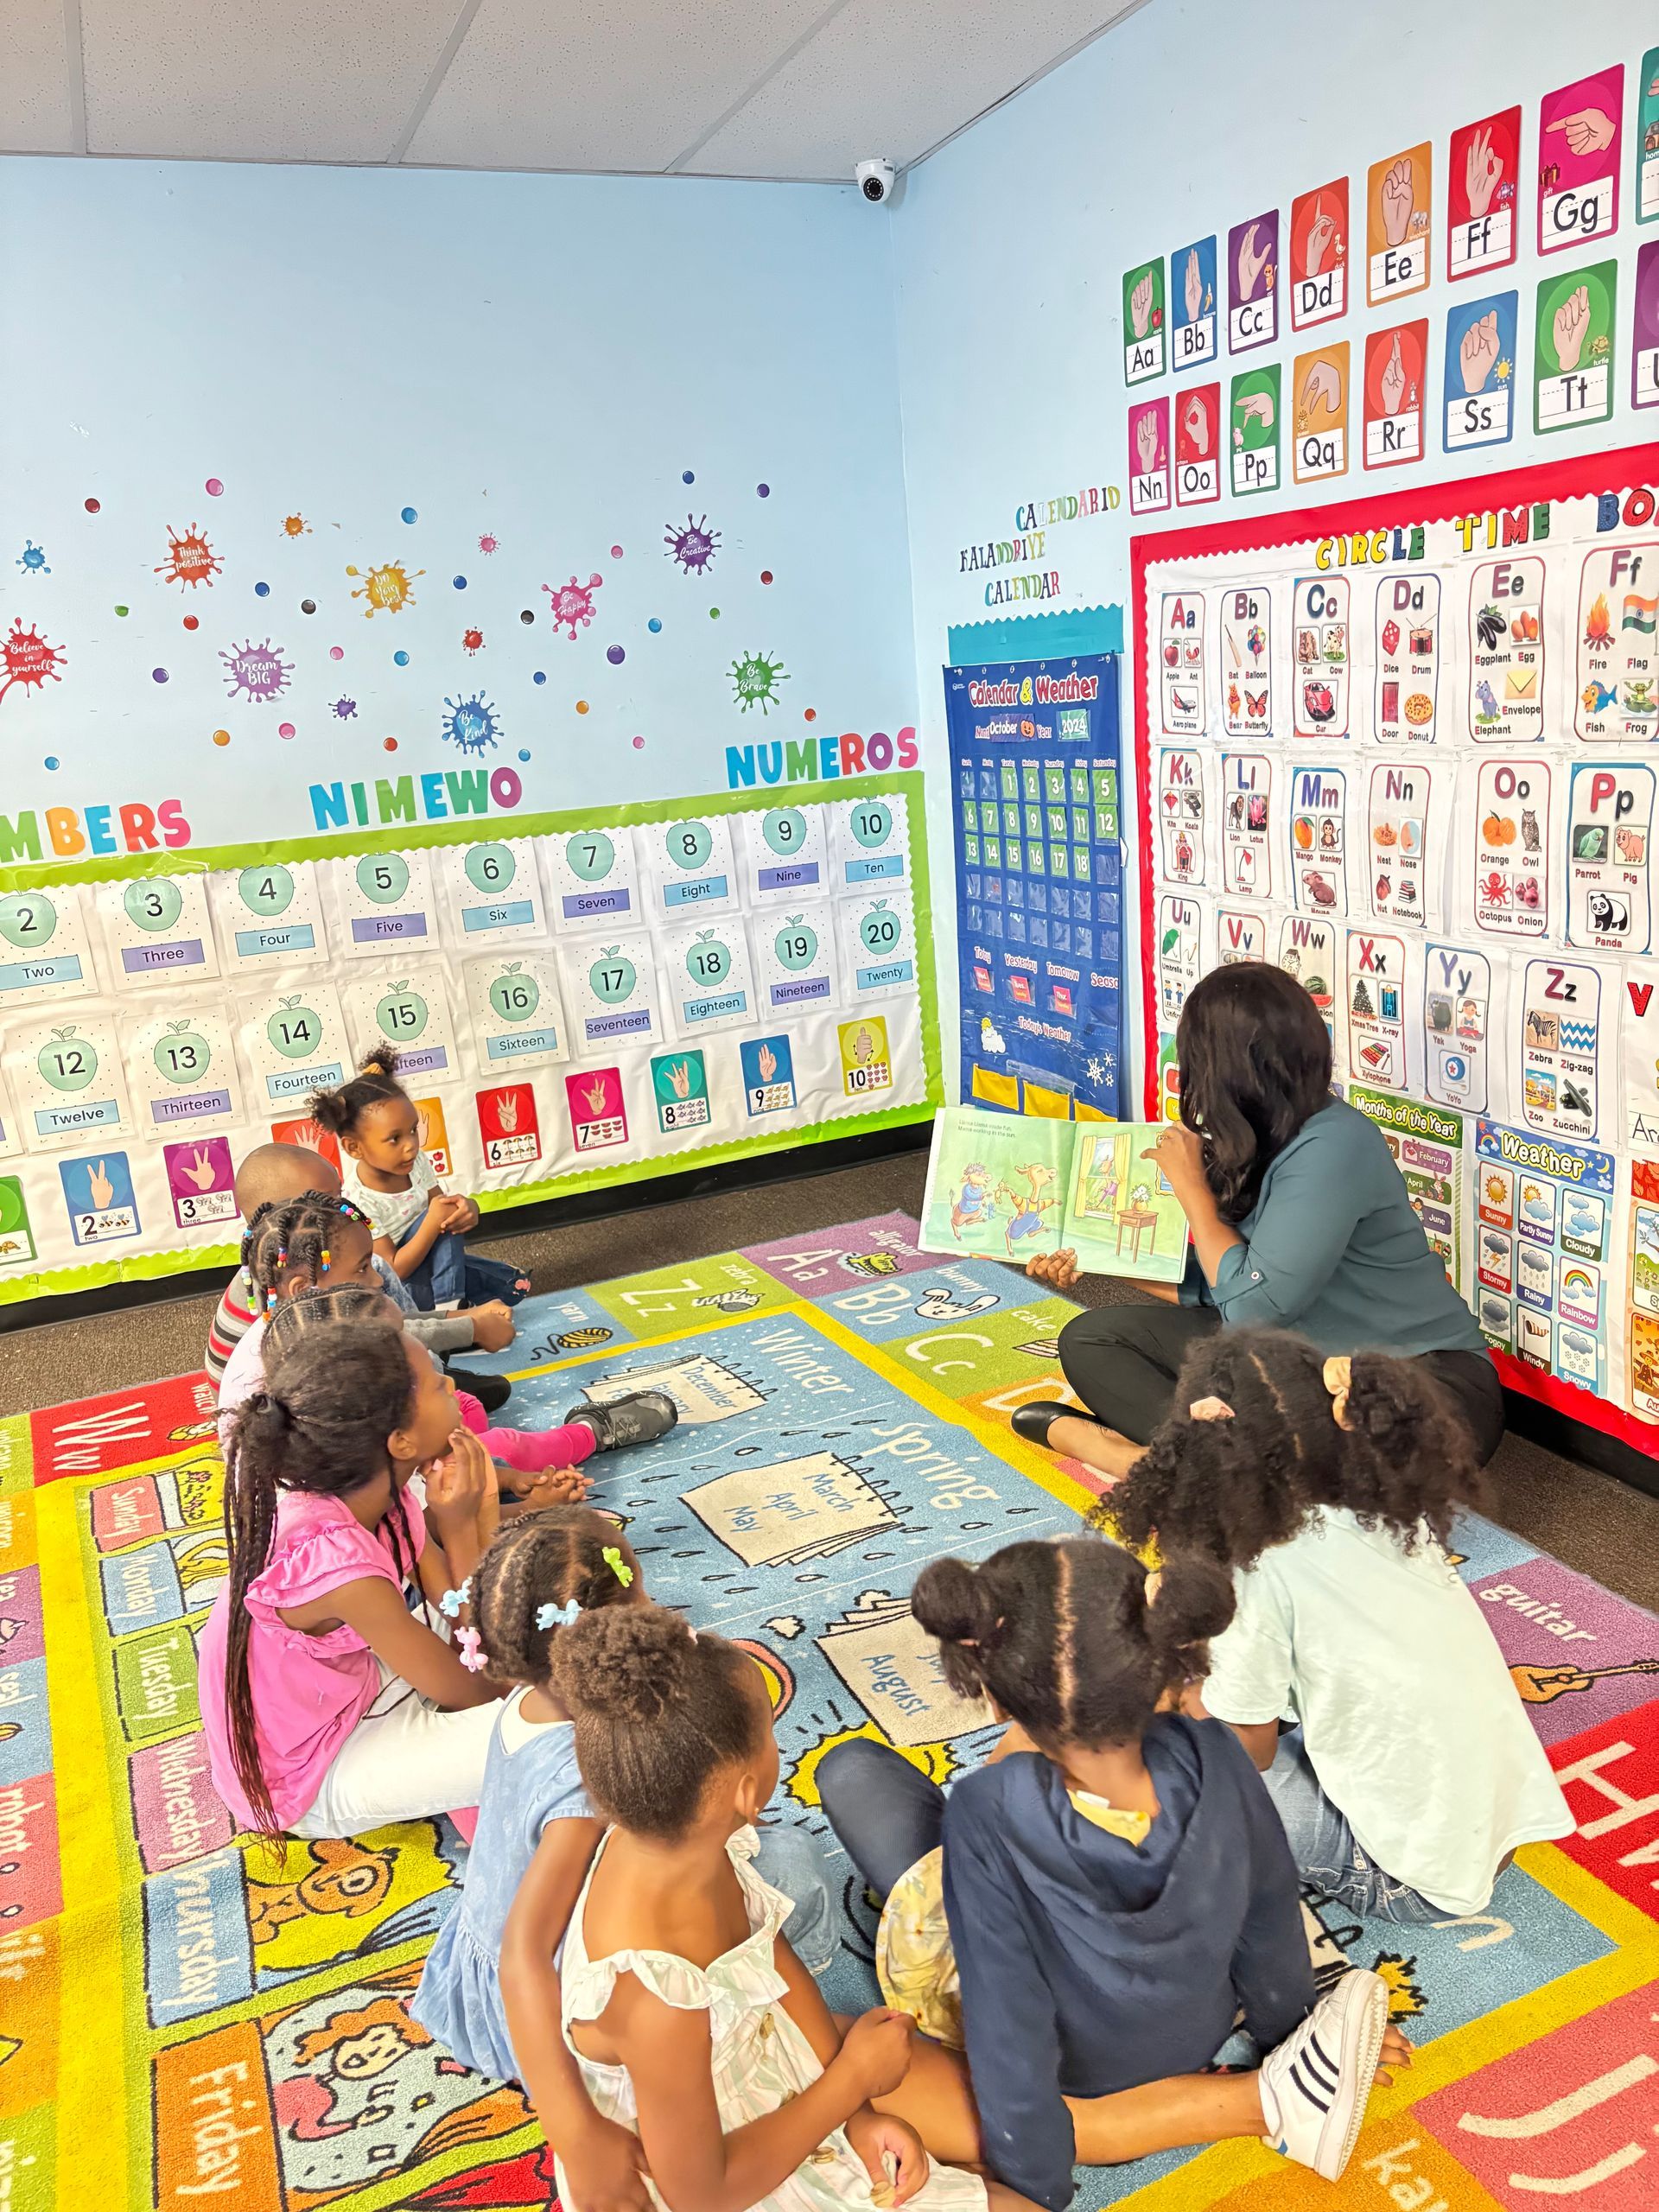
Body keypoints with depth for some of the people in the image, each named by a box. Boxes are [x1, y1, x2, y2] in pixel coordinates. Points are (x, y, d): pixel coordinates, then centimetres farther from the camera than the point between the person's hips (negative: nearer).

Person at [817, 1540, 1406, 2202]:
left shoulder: (987, 1818, -40)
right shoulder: (1211, 1759, -29)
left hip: (1075, 2068, -3)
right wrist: (1286, 2033, 10)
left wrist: (1035, 2186, -12)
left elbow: (1010, 2045, -29)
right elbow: (1270, 1928, -10)